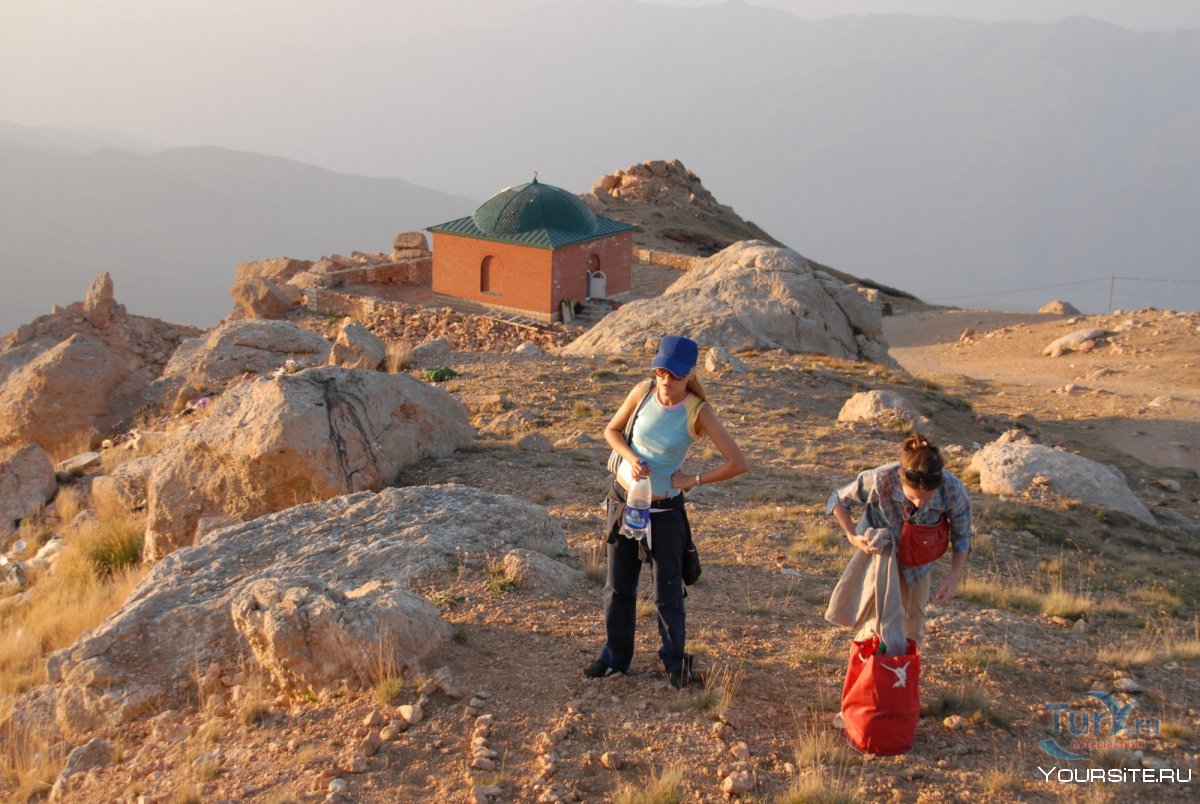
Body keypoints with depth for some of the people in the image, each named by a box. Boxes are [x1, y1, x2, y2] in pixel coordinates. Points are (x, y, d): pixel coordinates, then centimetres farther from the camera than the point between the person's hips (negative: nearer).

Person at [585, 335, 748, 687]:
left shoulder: (698, 412, -17)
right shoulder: (643, 391, -8)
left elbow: (738, 463, -18)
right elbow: (611, 430, 6)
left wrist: (693, 480, -14)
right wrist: (630, 457, -12)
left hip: (664, 510, -3)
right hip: (623, 499, 3)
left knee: (667, 592, 6)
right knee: (618, 587, 13)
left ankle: (675, 661, 27)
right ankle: (616, 656, 31)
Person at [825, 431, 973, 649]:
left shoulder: (953, 491, -36)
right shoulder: (881, 480, -40)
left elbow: (962, 536, -15)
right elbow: (838, 501, -19)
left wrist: (954, 578, -22)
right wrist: (853, 537, -31)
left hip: (917, 559, 2)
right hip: (879, 550, -2)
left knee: (914, 615, 17)